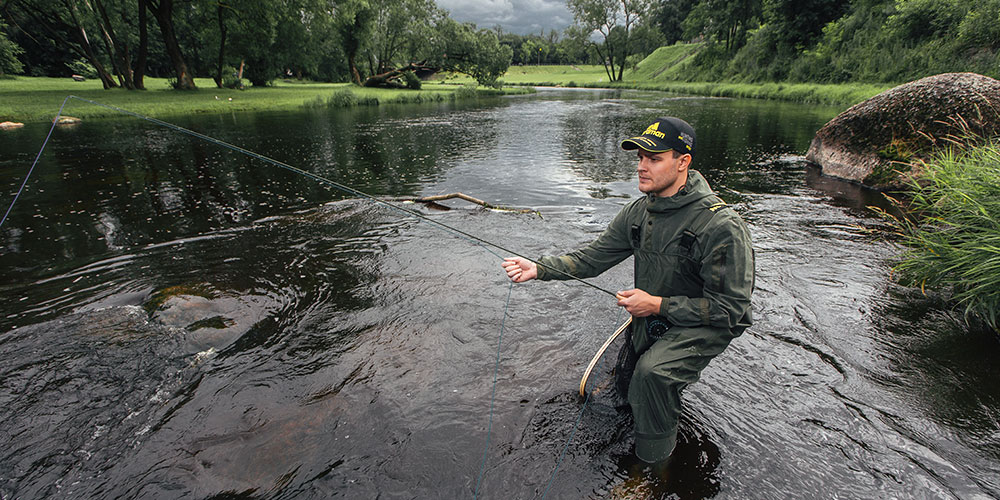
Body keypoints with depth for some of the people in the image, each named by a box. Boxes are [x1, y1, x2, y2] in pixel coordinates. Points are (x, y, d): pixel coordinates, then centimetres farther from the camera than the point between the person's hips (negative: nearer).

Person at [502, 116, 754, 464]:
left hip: (707, 324, -6)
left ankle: (654, 468, -9)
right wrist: (538, 269, -17)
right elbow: (592, 258, -4)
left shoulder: (722, 226, -26)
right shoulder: (639, 211, -6)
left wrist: (657, 305, -27)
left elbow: (731, 308, -23)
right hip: (651, 318, 7)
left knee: (652, 371, -34)